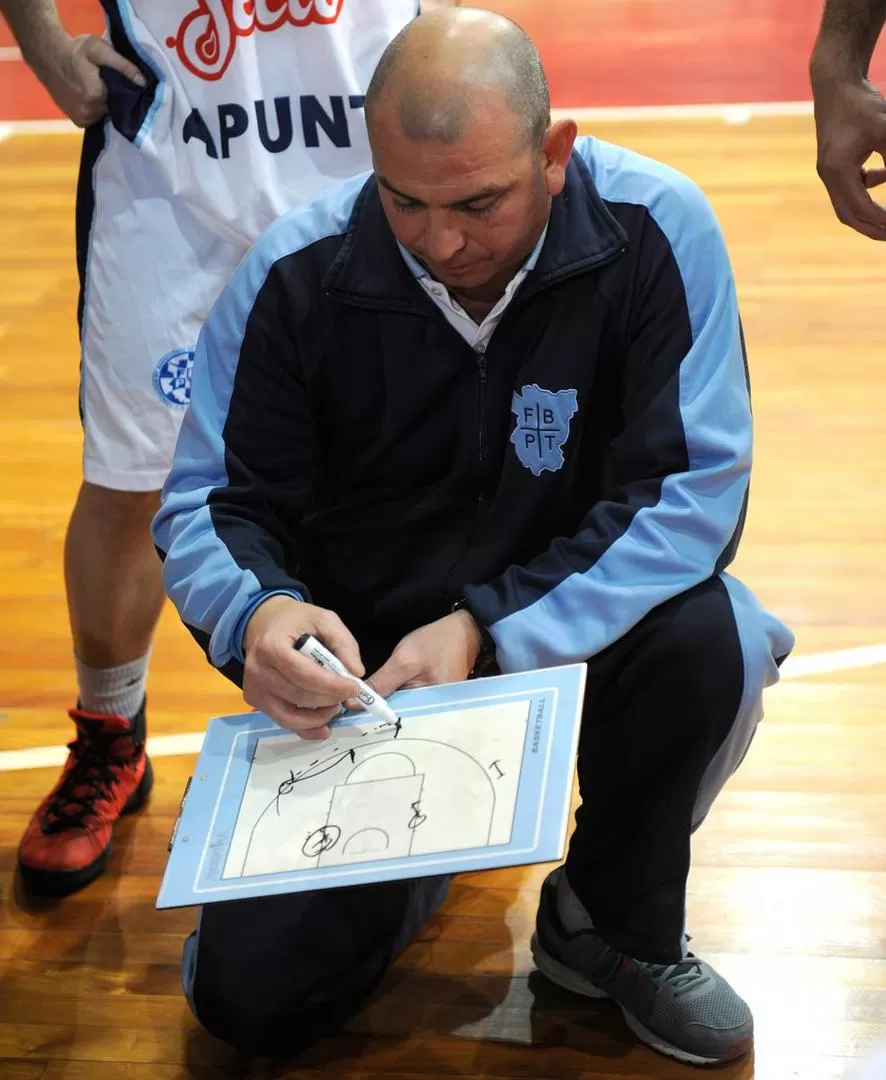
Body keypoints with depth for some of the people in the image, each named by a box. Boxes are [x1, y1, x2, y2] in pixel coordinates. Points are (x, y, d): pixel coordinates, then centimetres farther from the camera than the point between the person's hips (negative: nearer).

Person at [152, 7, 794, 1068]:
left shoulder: (655, 233, -20)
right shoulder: (298, 273, -16)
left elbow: (695, 490, -22)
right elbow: (208, 503, -9)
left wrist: (483, 632, -33)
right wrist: (255, 614, -34)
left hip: (576, 622, 0)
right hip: (358, 660, 0)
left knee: (711, 636, -34)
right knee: (249, 997, -11)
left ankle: (617, 922, -3)